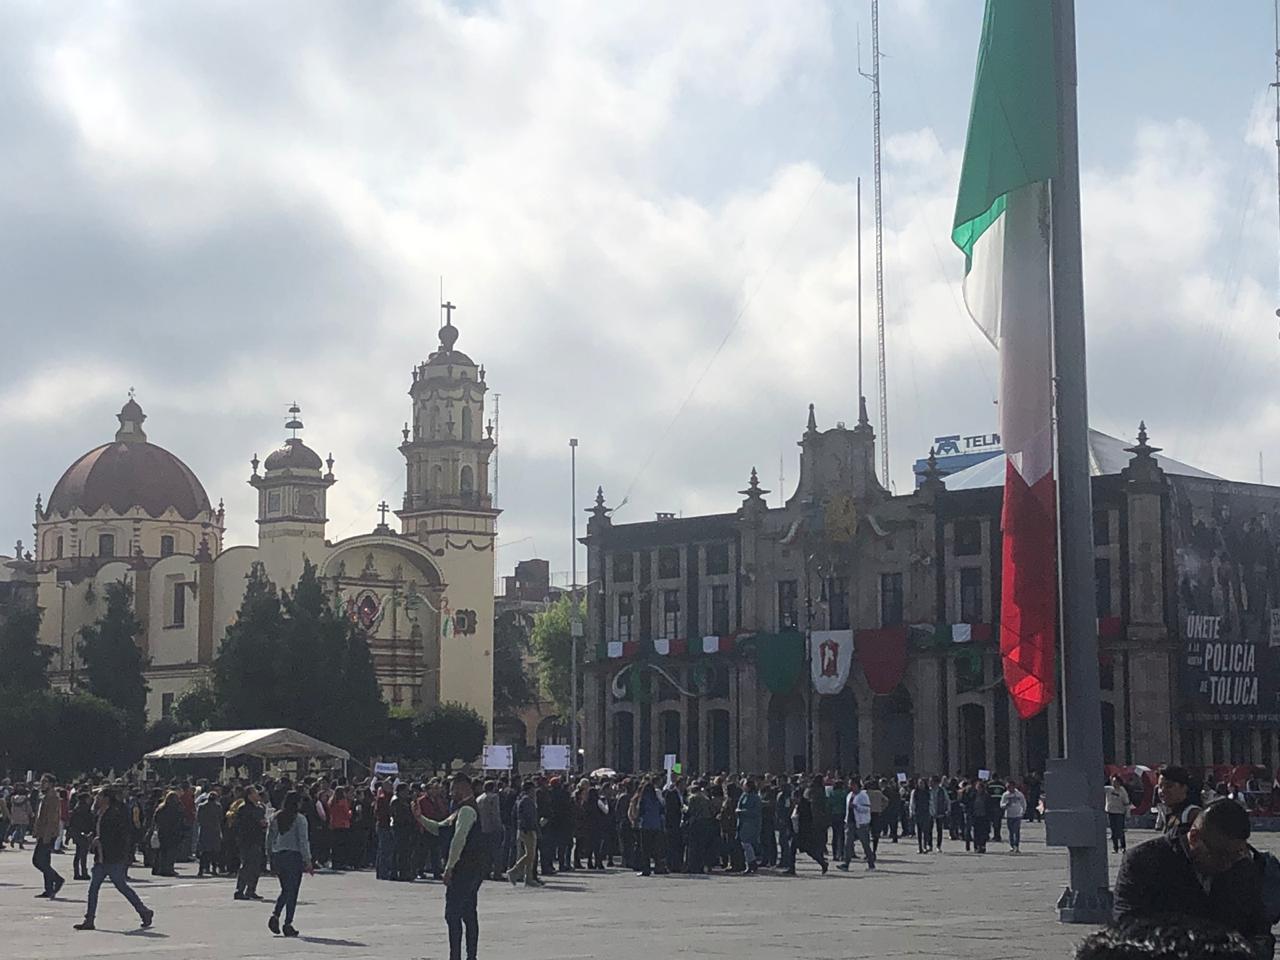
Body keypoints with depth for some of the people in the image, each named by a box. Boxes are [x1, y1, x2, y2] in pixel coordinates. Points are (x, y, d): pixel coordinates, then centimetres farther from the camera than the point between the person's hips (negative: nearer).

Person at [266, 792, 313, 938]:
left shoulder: (275, 818, 5)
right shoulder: (300, 819, -10)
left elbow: (269, 840, 9)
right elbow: (303, 842, -12)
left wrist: (272, 857, 16)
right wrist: (308, 862, -8)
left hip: (278, 856, 5)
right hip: (294, 856, -5)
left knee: (285, 890, 18)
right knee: (292, 891, 3)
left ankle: (275, 915, -2)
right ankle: (288, 924, 2)